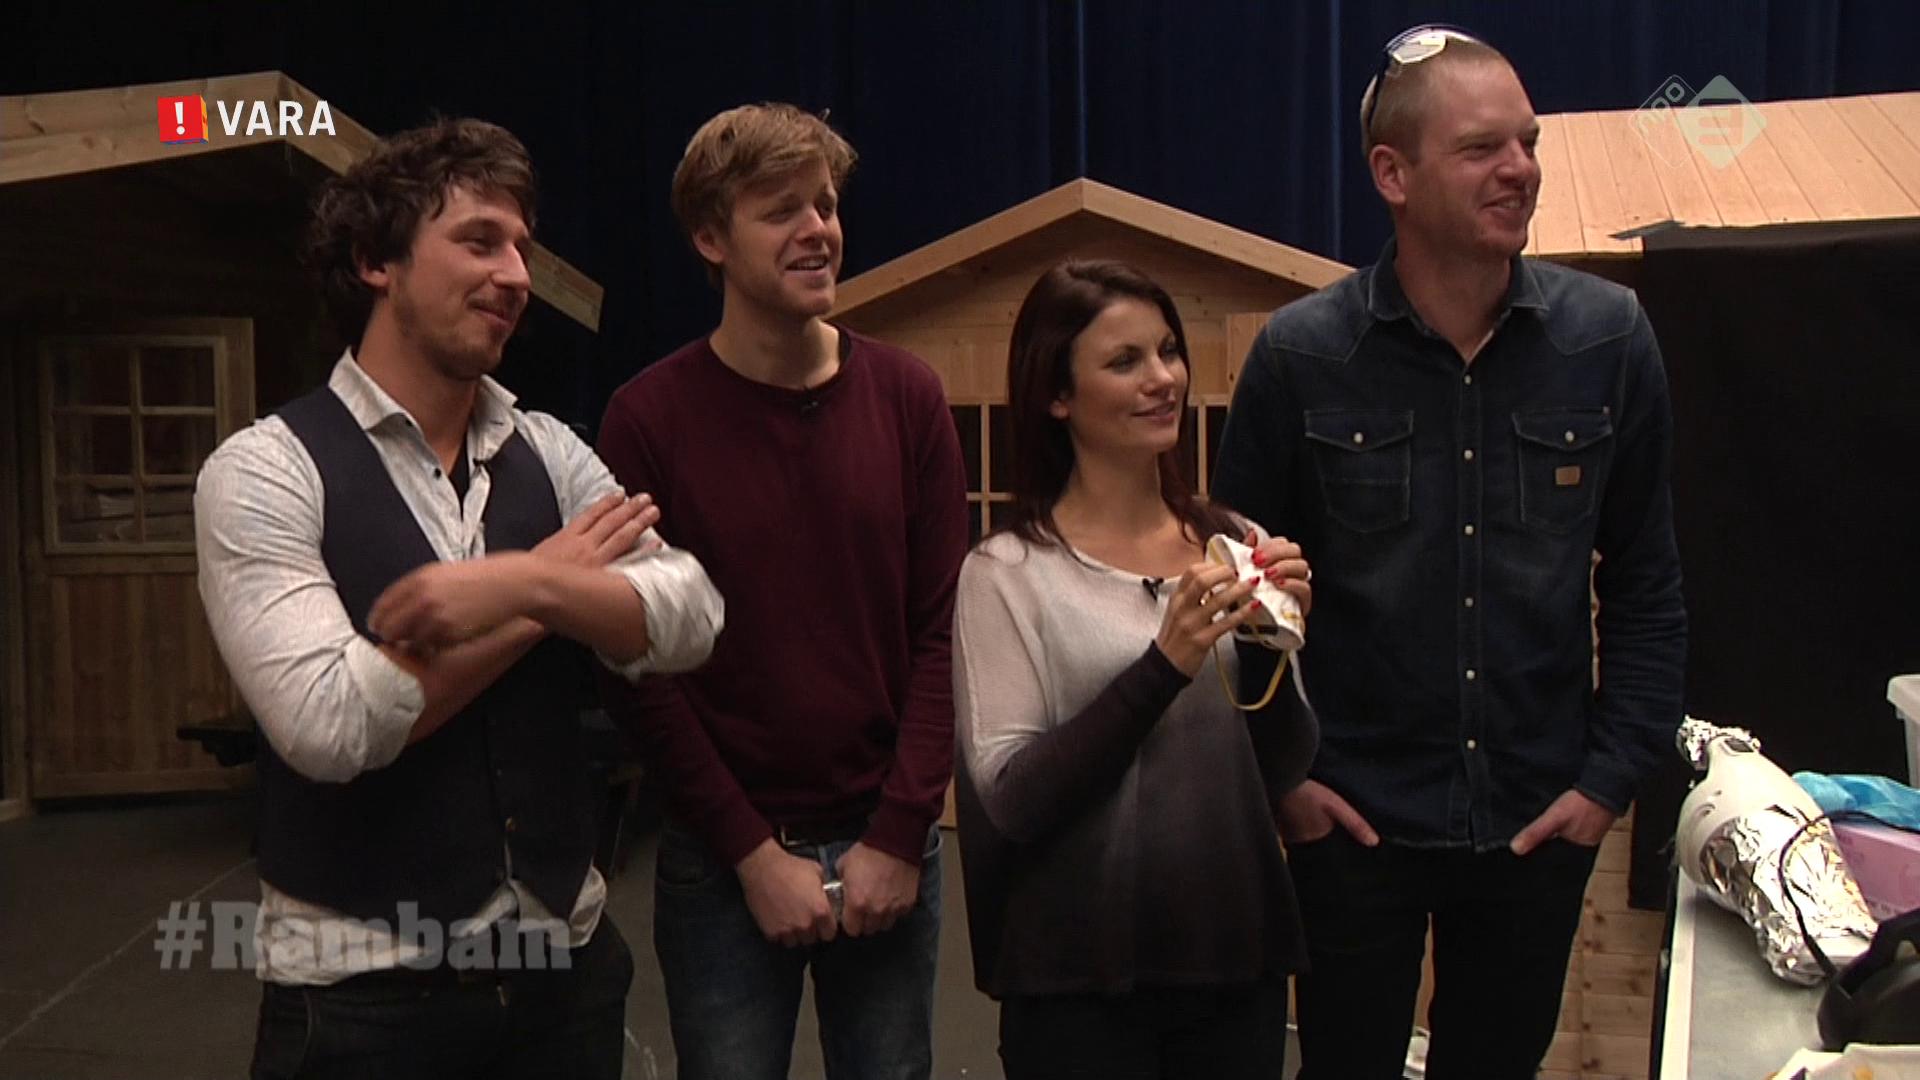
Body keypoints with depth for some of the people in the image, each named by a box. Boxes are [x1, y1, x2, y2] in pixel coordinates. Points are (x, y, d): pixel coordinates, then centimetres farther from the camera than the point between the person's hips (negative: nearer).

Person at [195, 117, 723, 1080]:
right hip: (365, 987, -4)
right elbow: (326, 724, -22)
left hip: (564, 956, 5)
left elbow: (689, 622, -6)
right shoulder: (267, 470, -10)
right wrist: (552, 579, -12)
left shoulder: (551, 454, 5)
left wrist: (521, 584, -23)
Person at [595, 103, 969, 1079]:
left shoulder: (906, 396, 0)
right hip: (721, 861, -2)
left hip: (887, 850, 2)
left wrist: (901, 834, -7)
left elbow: (942, 630, -1)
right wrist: (754, 852, -9)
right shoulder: (649, 418, -7)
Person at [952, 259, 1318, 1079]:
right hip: (1080, 982, -4)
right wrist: (1162, 667, -22)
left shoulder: (1231, 543, 2)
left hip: (1239, 959, 4)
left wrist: (1271, 649, -12)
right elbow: (1011, 801, -14)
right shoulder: (1007, 571, -9)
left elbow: (1281, 777, 6)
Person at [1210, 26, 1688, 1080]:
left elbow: (1645, 585, 3)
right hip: (1353, 822, -1)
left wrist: (1614, 774, -2)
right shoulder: (1298, 355, -9)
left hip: (1541, 823, 2)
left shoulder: (1609, 338, -4)